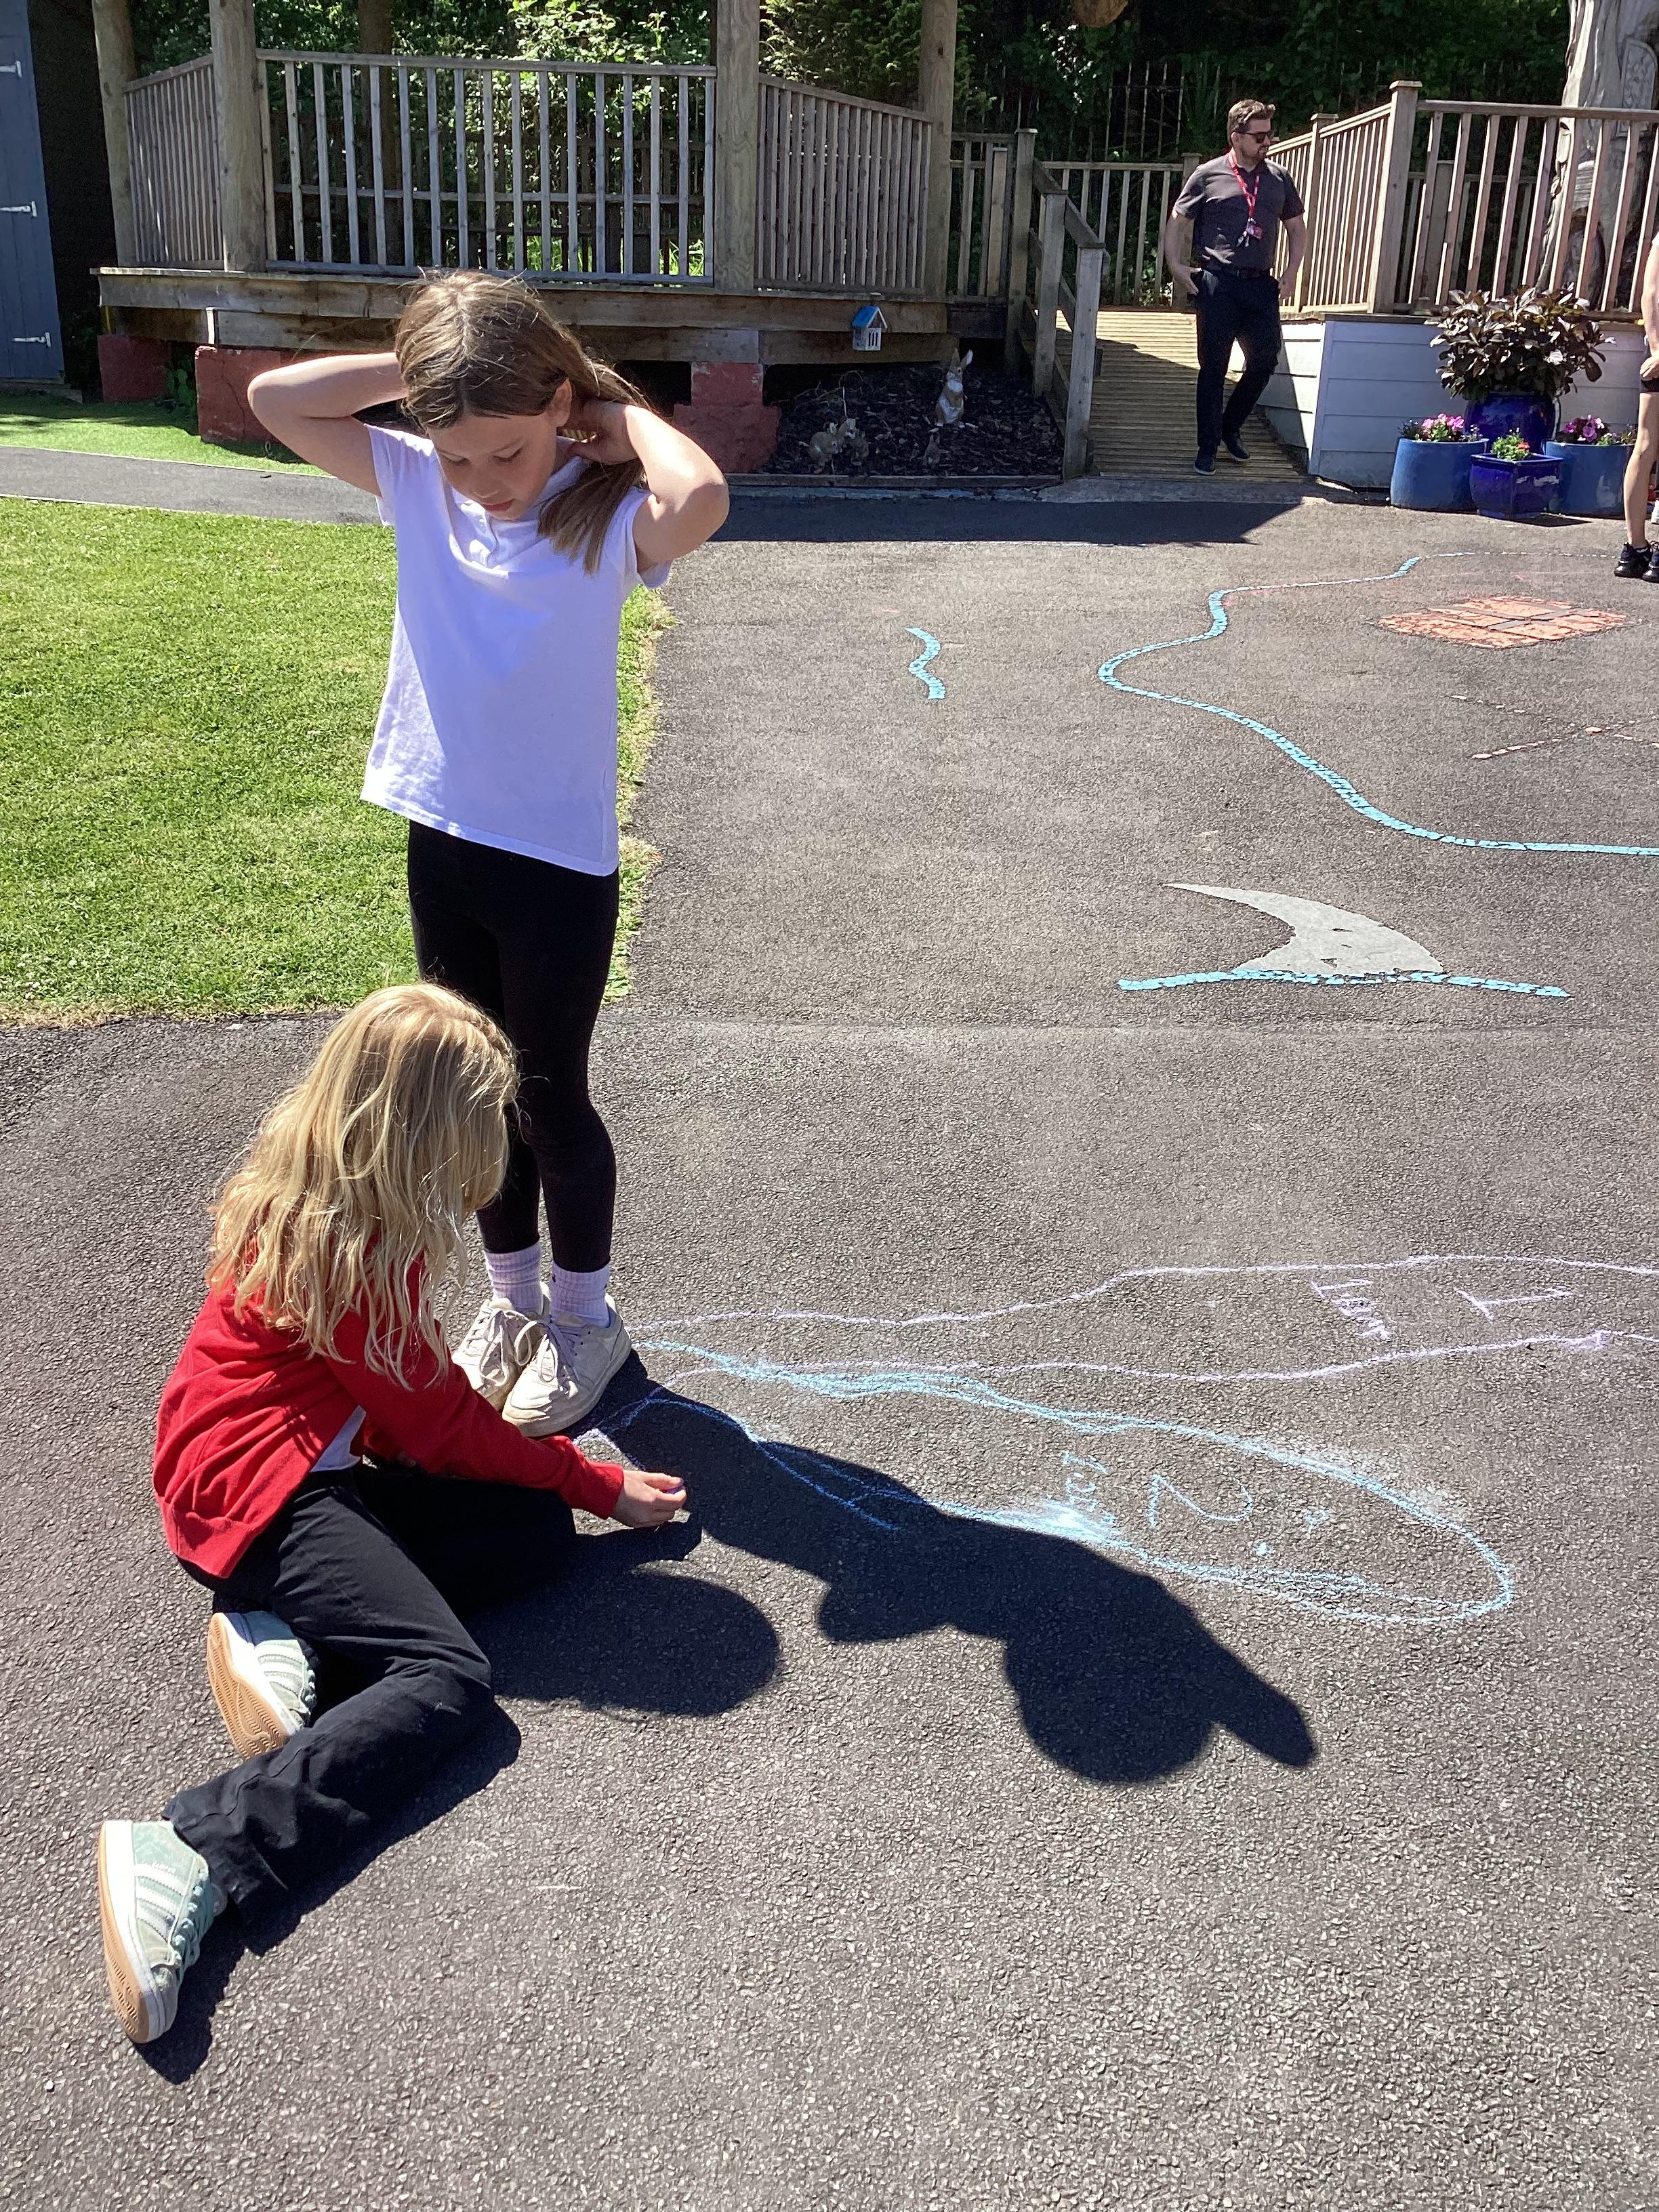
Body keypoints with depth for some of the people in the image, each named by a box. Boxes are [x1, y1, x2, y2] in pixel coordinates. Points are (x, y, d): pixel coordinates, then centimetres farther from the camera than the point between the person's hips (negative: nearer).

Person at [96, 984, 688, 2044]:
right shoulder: (350, 1246, -21)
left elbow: (410, 1393, 17)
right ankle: (193, 1855, -30)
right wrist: (604, 1485, -4)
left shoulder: (324, 1199, 6)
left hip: (316, 1463, 10)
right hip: (258, 1486, -10)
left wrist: (491, 1428, 3)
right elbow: (433, 1423, -13)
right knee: (451, 1677, -23)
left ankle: (288, 1632, -11)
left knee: (537, 1534, -2)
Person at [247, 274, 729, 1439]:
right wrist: (422, 368, -8)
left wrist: (625, 411, -19)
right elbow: (275, 399, -4)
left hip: (560, 859, -5)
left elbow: (702, 499, -37)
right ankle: (513, 1298, 36)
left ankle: (584, 1317, 28)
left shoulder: (607, 513, -15)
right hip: (444, 841, 5)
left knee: (549, 1095, 7)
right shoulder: (418, 484, -1)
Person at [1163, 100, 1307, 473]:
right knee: (1214, 368, -2)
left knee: (1265, 360, 0)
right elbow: (1175, 223, 6)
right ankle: (1208, 447, 8)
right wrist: (1176, 267, -7)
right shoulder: (1208, 175, 2)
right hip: (1218, 284, -3)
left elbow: (1297, 228, 20)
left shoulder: (1279, 178, 12)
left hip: (1261, 286, 4)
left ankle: (1231, 427, 23)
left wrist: (1291, 273, 7)